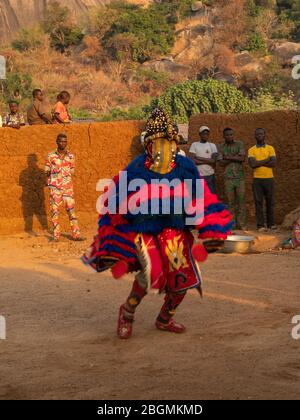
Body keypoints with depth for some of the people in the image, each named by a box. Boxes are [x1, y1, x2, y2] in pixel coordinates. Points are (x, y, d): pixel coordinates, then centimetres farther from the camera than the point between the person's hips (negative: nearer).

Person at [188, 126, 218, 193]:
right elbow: (192, 160, -8)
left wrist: (199, 158, -8)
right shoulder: (194, 145, 5)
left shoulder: (212, 145, 7)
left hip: (210, 175, 1)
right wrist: (207, 161, -8)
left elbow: (214, 161, -6)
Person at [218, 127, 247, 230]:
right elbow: (222, 163, -5)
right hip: (228, 178, 0)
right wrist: (235, 157, -10)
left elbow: (242, 158, -9)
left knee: (241, 200, -2)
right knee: (230, 201, 1)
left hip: (240, 176, 0)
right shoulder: (221, 147, 5)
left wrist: (229, 157, -9)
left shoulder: (239, 144, 4)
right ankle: (232, 223, 7)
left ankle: (241, 224, 3)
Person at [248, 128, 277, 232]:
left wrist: (258, 162, -9)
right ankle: (260, 225, -1)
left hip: (269, 178, 1)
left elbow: (273, 164, -8)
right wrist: (266, 160, -9)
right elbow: (252, 164, -11)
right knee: (258, 202, -2)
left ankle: (271, 224, 12)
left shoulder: (270, 148, 6)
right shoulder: (251, 150, 5)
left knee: (270, 202, 5)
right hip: (257, 179, 0)